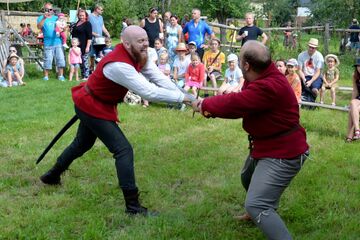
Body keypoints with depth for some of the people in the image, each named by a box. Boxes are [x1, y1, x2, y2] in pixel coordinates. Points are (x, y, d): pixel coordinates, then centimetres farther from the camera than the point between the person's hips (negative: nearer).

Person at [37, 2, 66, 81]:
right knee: (47, 60, -2)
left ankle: (61, 75, 10)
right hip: (48, 43, -3)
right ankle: (46, 76, 8)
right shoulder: (41, 18, 6)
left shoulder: (56, 18, 16)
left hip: (58, 42, 3)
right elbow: (39, 27, -11)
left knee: (60, 59, 2)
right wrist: (44, 18, -24)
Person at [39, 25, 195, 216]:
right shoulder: (119, 65, -35)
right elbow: (148, 92, -39)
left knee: (82, 144, 28)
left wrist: (186, 97, -24)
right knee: (124, 150, -16)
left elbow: (160, 79, -13)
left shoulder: (140, 56, -8)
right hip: (93, 107, -10)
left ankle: (52, 176, 51)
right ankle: (132, 206, -13)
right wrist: (182, 98, -36)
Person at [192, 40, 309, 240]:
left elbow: (235, 103, -30)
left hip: (282, 154, -11)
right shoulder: (262, 77, 2)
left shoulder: (269, 87, -32)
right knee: (247, 178, 35)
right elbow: (240, 102, 5)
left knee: (256, 205, -21)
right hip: (268, 146, 11)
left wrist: (204, 105, -14)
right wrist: (211, 109, -5)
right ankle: (264, 215, 59)